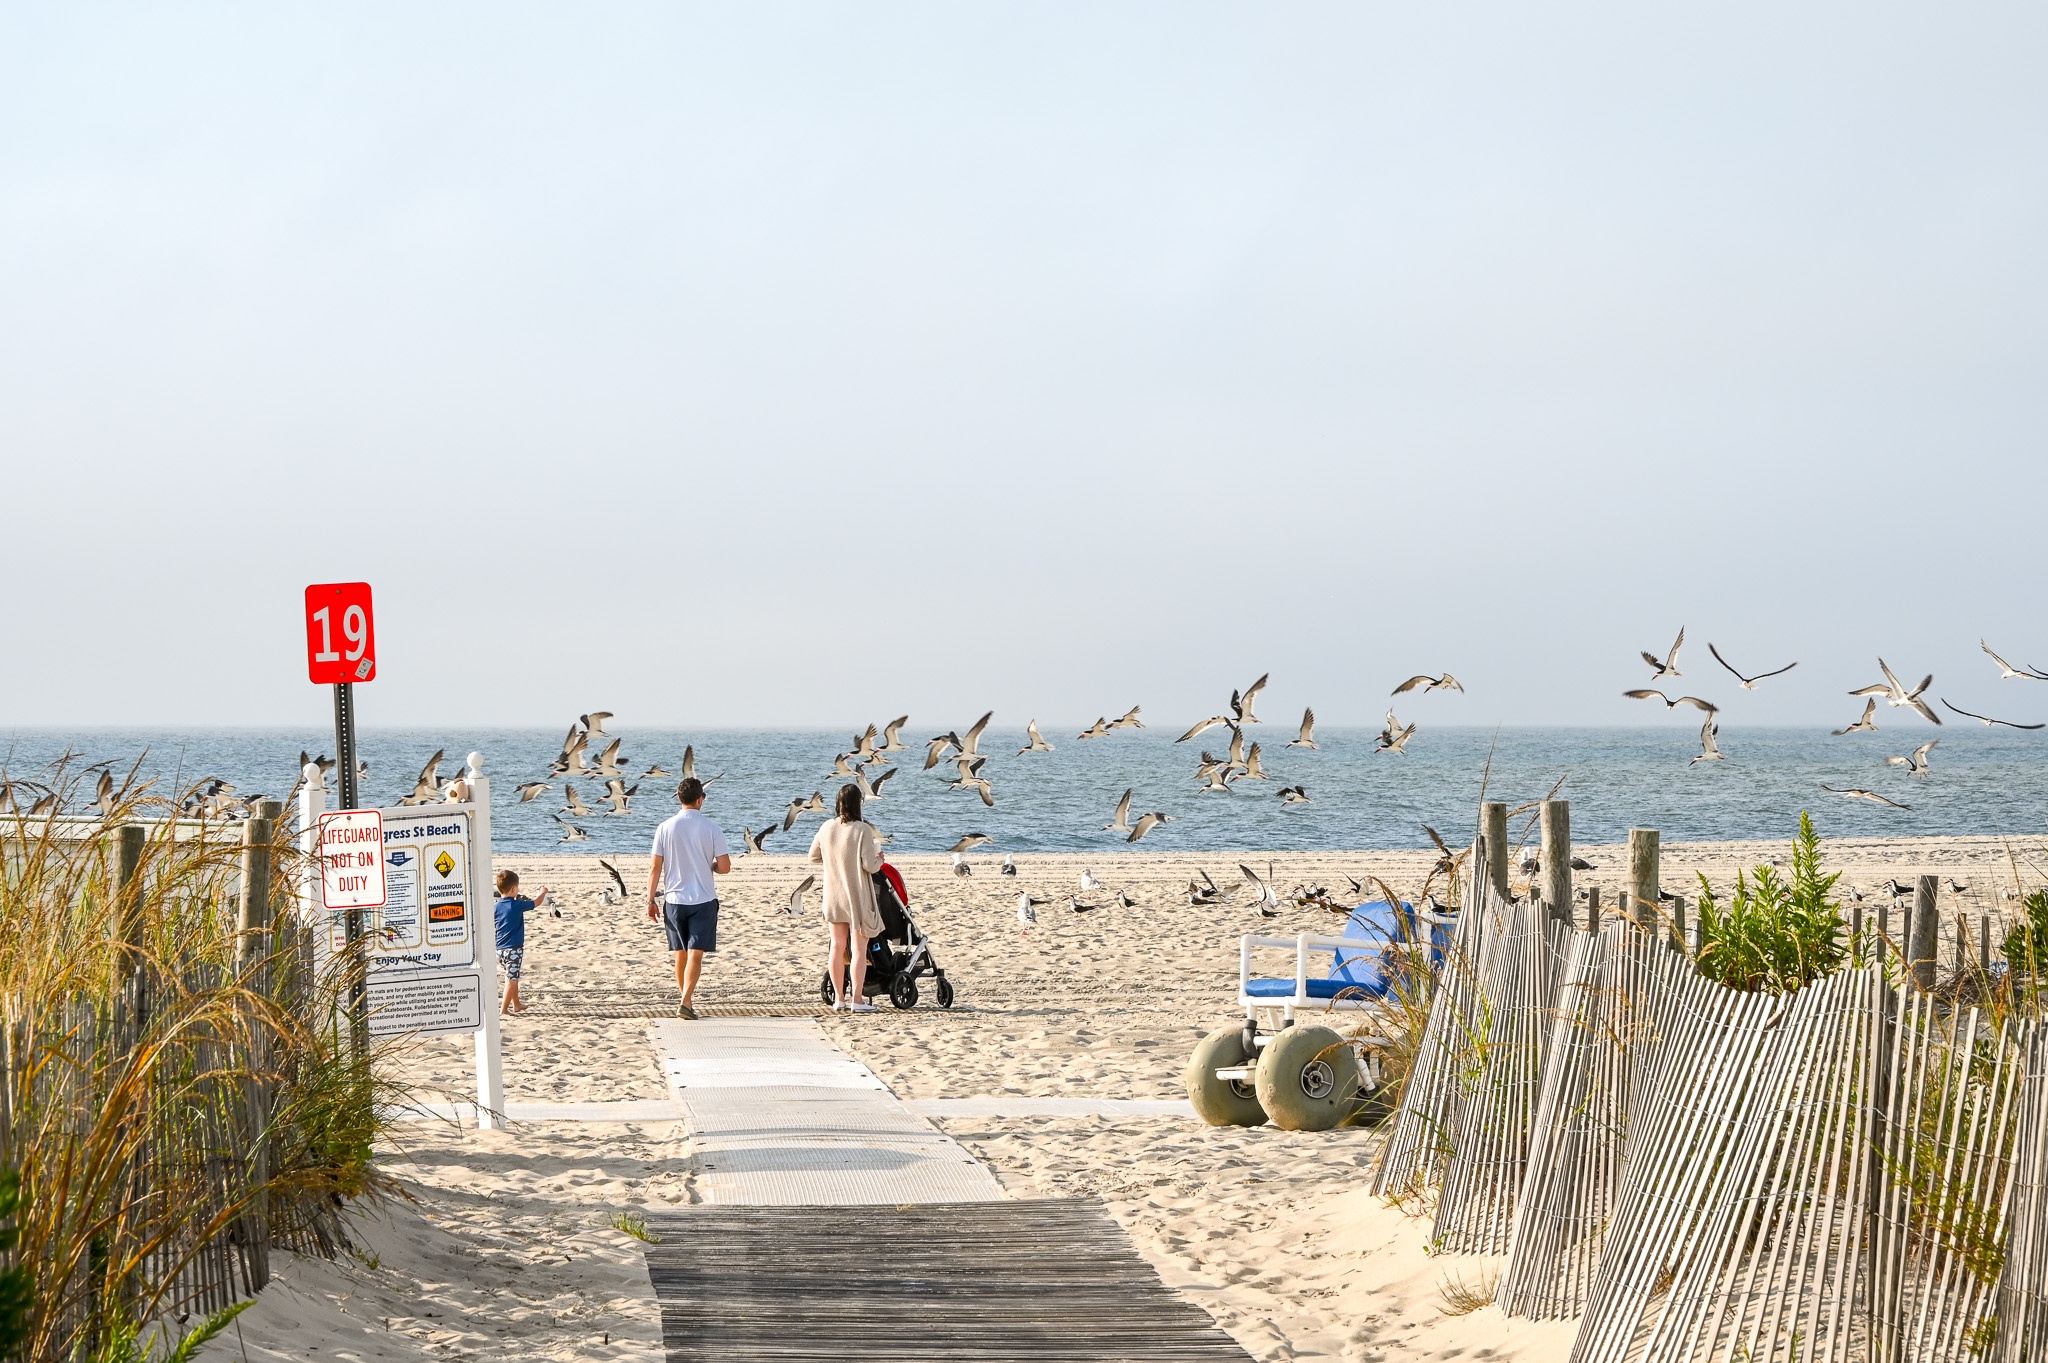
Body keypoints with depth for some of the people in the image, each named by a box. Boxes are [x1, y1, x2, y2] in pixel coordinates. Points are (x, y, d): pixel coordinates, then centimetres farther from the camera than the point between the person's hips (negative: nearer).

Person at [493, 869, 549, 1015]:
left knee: (511, 977, 20)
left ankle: (516, 1004, 32)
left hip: (500, 948, 7)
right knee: (512, 978, -5)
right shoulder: (517, 905, -13)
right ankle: (504, 1008, -8)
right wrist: (543, 892, 19)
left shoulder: (497, 907, 3)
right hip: (514, 948, -7)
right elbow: (537, 902, -1)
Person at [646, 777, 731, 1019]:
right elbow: (725, 867, -7)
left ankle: (687, 998, 24)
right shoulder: (711, 829, -7)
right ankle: (686, 1002, -17)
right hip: (703, 899, -2)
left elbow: (655, 868, -2)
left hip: (674, 900, 2)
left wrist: (651, 900, 6)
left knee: (680, 954, 15)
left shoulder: (665, 828, -3)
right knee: (696, 954, -4)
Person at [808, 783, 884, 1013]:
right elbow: (869, 865, -19)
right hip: (857, 897, -5)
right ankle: (857, 999, -1)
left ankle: (839, 998, 15)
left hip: (833, 896, 5)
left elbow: (814, 856, 11)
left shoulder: (827, 828, 0)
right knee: (859, 949, 0)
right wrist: (879, 858, 2)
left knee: (837, 946, 11)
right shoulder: (862, 830, -16)